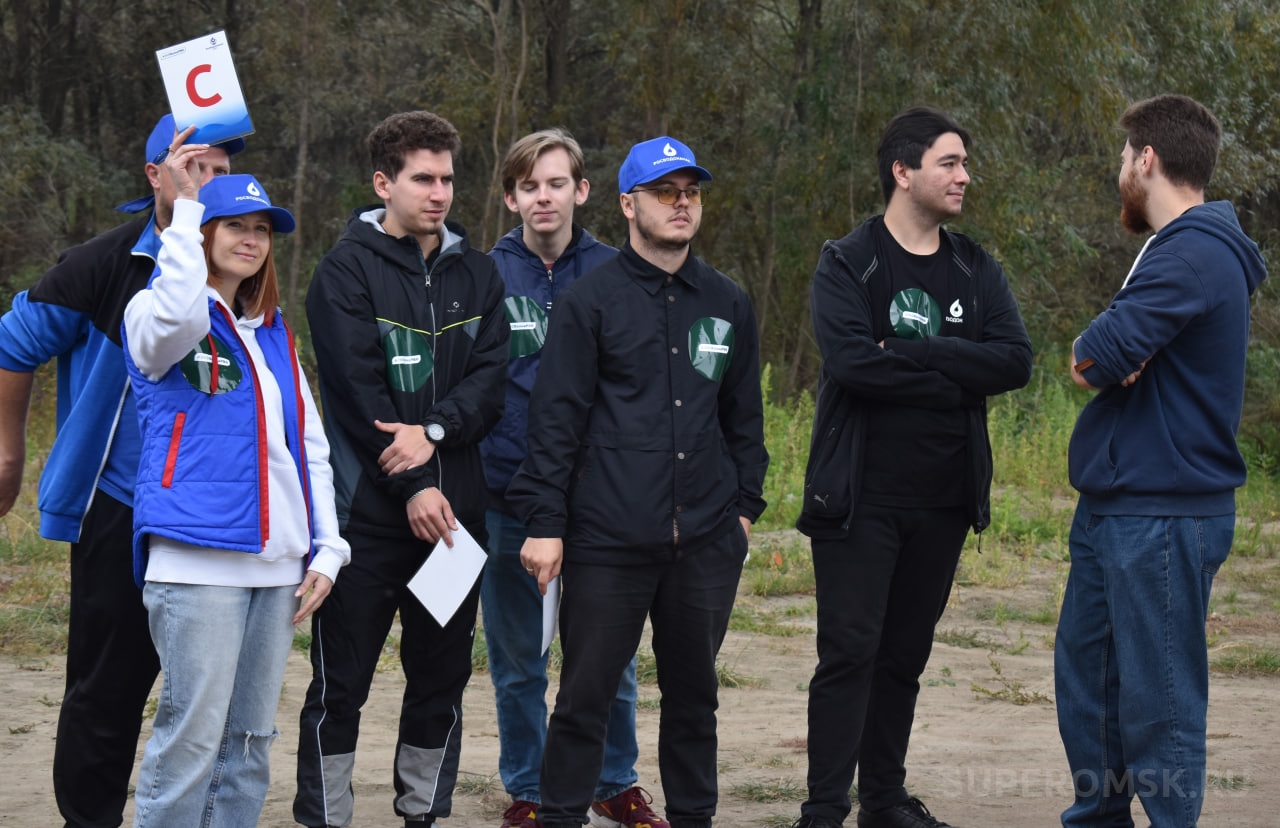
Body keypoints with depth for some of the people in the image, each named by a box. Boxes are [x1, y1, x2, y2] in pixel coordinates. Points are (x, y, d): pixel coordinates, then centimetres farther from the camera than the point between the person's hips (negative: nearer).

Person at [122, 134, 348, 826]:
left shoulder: (274, 334, 21)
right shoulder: (155, 317, 1)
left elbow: (309, 446, 23)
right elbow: (178, 314, -26)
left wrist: (327, 550, 14)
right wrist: (186, 203, -21)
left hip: (276, 563, 7)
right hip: (197, 556, -7)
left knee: (250, 740, 8)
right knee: (192, 735, -12)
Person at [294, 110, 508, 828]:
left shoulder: (477, 273, 12)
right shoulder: (349, 271, -3)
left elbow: (492, 378, 2)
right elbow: (358, 390, -11)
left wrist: (435, 429, -16)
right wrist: (411, 486, -16)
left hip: (455, 506, 5)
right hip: (368, 509, -4)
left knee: (443, 676, 10)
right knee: (342, 682, -1)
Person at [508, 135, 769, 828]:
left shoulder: (727, 304, 13)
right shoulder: (590, 301, -1)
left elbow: (744, 416, 21)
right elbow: (555, 420, -4)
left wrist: (745, 504, 15)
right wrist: (545, 523, -9)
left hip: (706, 542, 4)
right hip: (608, 538, -4)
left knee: (693, 694, 11)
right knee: (585, 696, 0)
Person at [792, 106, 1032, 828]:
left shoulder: (977, 271, 10)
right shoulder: (848, 265, -3)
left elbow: (1015, 361, -6)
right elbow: (850, 360, -20)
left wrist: (906, 353, -15)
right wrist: (953, 376, -13)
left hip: (944, 499, 5)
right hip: (861, 497, -5)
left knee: (906, 654, 11)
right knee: (850, 650, -8)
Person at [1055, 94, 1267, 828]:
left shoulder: (1193, 256, -17)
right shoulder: (1186, 249, 15)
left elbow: (1098, 359, -26)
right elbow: (1097, 364, 11)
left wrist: (1096, 353, -5)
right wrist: (1108, 356, -11)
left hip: (1164, 516, -10)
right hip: (1113, 507, 10)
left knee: (1158, 697, -3)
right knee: (1084, 673, 17)